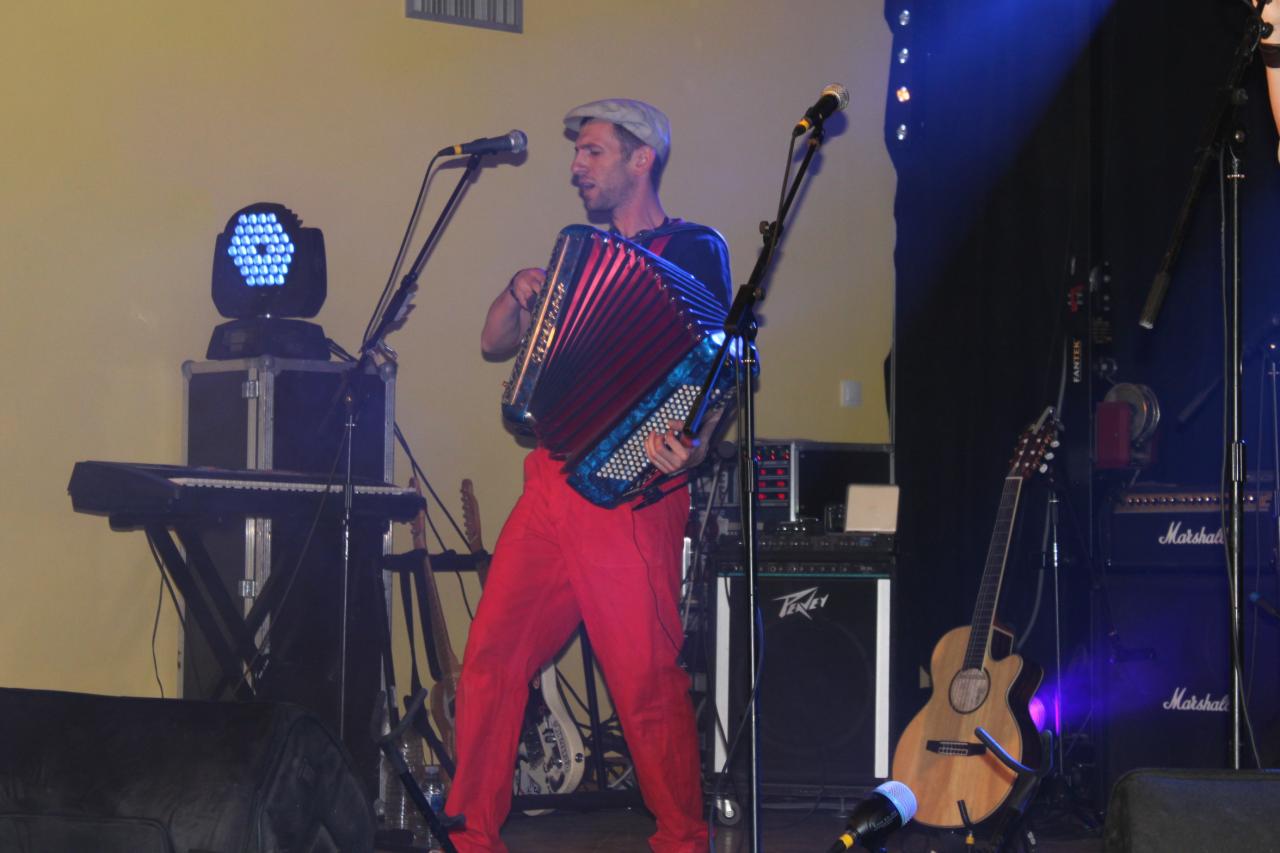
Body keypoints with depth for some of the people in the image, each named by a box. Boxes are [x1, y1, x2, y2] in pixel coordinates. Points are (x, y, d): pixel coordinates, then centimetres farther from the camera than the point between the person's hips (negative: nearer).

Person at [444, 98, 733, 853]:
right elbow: (496, 343, 23)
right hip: (551, 491, 6)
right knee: (491, 662, 1)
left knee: (649, 680, -6)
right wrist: (520, 294, 1)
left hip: (629, 496, -6)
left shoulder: (693, 251, 1)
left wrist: (692, 450, -27)